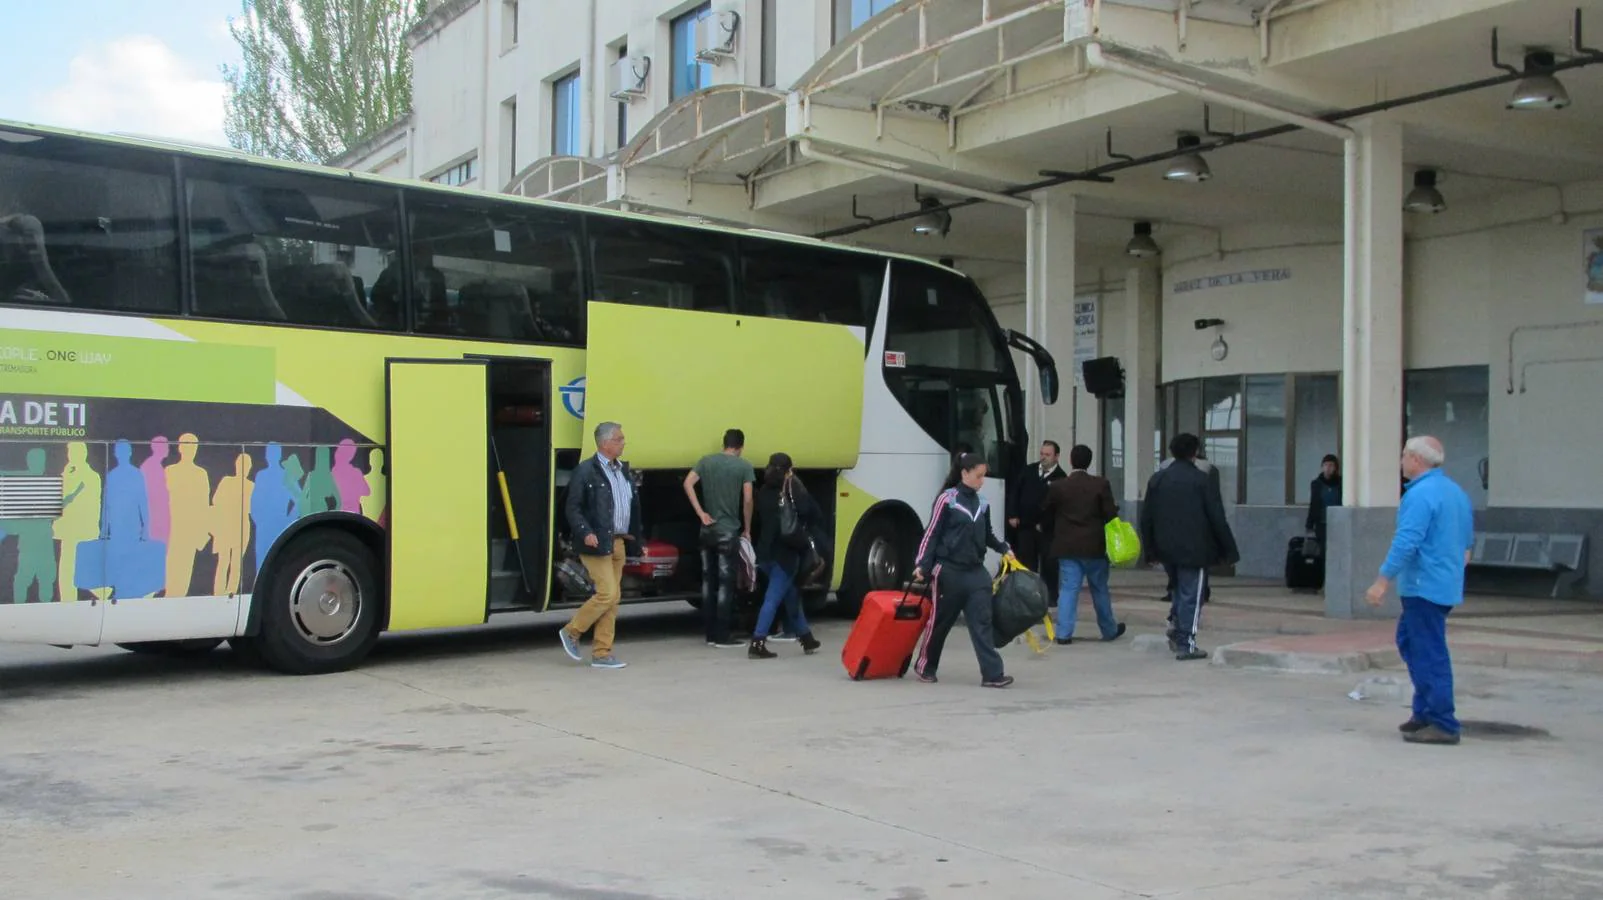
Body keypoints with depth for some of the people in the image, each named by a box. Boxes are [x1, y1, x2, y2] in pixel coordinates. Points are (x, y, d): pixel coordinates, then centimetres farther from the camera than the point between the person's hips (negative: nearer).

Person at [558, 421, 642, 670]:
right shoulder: (586, 471, -8)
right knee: (608, 594, -11)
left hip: (619, 543, 8)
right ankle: (571, 632, 9)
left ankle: (601, 654, 14)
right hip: (597, 544, -8)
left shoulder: (625, 470, 14)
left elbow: (634, 507, 17)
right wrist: (585, 533, -23)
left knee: (611, 599, 8)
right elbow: (572, 508, -10)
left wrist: (636, 538, 11)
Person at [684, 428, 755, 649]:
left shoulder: (707, 461, 6)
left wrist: (701, 514, -2)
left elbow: (688, 484, -4)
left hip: (708, 530, 5)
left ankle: (710, 634, 14)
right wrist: (747, 529, 3)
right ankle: (722, 636, 0)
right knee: (725, 584, -1)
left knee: (708, 581, 10)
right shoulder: (744, 466, -5)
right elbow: (747, 500, -9)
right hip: (729, 531, -4)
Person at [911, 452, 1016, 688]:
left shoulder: (982, 504, 9)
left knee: (982, 621, -3)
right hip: (949, 571, -5)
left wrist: (1004, 549, 6)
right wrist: (922, 565, -12)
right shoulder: (947, 499, -8)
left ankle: (992, 673, -6)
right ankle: (925, 666, 26)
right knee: (940, 621, 8)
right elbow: (931, 534, -7)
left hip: (976, 572, 5)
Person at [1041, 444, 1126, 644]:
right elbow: (1110, 513, -9)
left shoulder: (1058, 487, -4)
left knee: (1068, 589, 2)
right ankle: (1109, 630, 27)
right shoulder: (1101, 484, -8)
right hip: (1094, 545, 0)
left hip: (1067, 546, 0)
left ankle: (1064, 633, -5)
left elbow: (1045, 513, 6)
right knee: (1100, 589, 13)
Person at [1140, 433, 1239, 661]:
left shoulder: (1157, 479, 7)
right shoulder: (1201, 480, -8)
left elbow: (1146, 518, 9)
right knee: (1191, 595, 0)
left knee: (1179, 589, 24)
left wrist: (1150, 547, 17)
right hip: (1194, 549, -5)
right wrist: (1229, 549, -2)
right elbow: (1217, 519, -8)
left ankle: (1175, 627, 10)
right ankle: (1185, 644, 0)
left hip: (1167, 548, 5)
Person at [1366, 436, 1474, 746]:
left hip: (1424, 587, -10)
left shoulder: (1421, 494, -16)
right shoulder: (1456, 491, 15)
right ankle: (1425, 711, 19)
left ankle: (1442, 724, -3)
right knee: (1408, 640, 18)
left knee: (1430, 654, -6)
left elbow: (1406, 542, -23)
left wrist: (1382, 581, -21)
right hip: (1447, 585, 10)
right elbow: (1467, 543, 22)